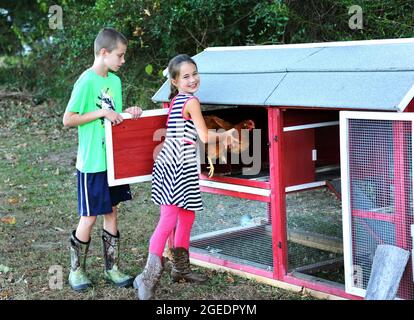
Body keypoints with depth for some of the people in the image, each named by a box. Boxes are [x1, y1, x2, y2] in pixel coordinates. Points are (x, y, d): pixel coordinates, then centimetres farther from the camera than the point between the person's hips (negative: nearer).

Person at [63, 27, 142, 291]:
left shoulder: (115, 81, 8)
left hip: (113, 159, 7)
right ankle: (77, 270, 19)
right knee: (89, 218, 1)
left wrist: (127, 113, -2)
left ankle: (113, 268, 24)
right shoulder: (86, 82, -16)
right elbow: (68, 119, -17)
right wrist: (103, 113, -20)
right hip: (92, 163, -7)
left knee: (112, 213, 13)